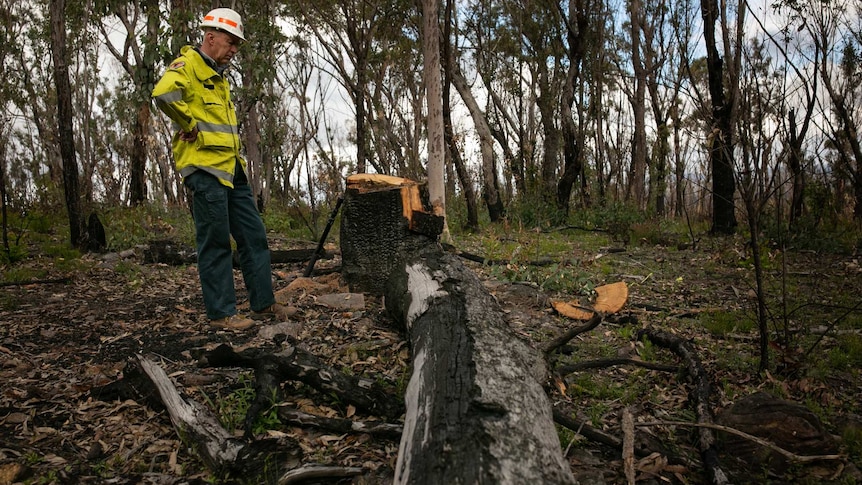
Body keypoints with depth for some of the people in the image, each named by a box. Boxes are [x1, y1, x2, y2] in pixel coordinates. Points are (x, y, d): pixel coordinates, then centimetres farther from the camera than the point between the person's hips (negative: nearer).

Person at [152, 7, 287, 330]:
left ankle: (263, 301, 20)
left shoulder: (218, 77, 21)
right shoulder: (187, 65, -8)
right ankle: (221, 313, 5)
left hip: (232, 169, 9)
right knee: (215, 242, -4)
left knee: (254, 236, 11)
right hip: (205, 169, -9)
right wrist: (191, 126, -18)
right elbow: (163, 94, -30)